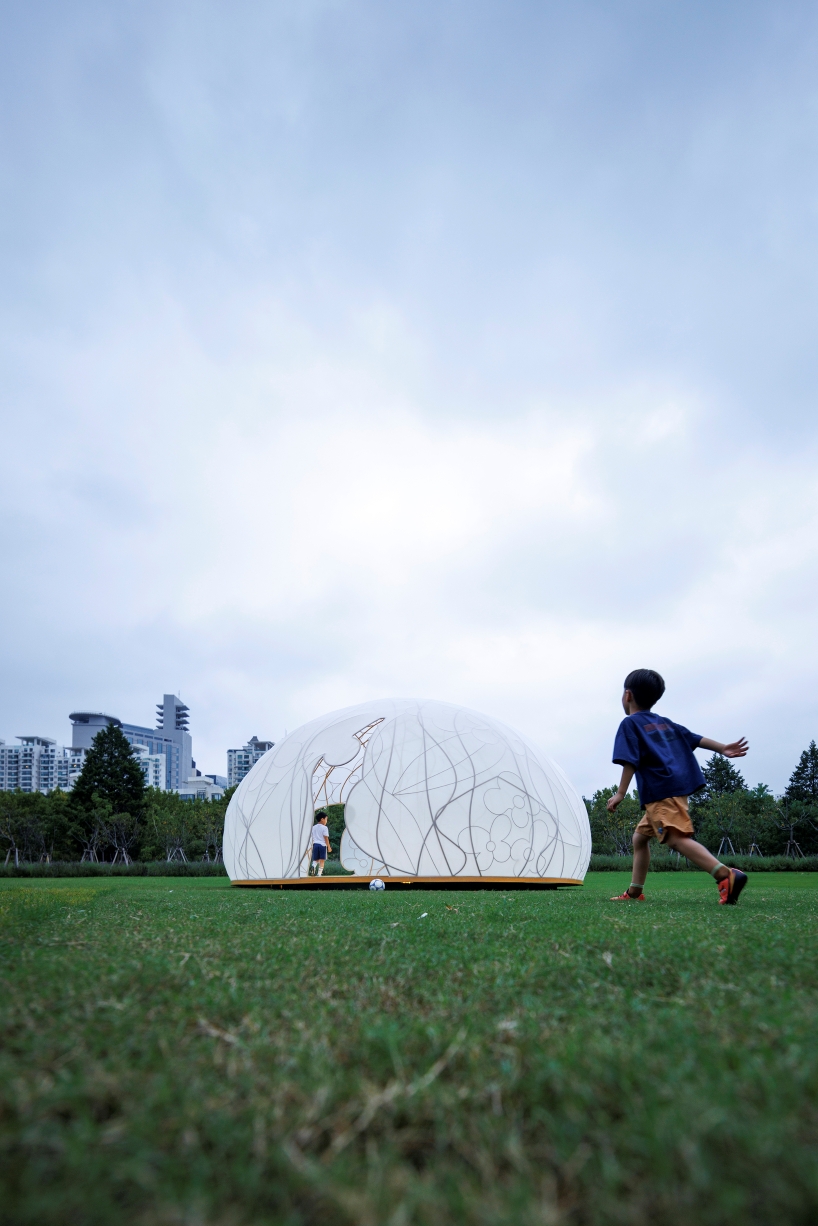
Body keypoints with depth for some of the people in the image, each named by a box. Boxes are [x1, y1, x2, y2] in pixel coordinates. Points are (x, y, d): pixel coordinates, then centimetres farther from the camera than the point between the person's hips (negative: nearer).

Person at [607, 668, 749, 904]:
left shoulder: (630, 723, 0)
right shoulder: (665, 723, 22)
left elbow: (630, 760, -11)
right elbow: (694, 739, 17)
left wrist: (620, 793, -12)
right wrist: (723, 749, 18)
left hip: (660, 792, -9)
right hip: (677, 788, 9)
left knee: (677, 839, -22)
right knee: (640, 836, 18)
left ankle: (726, 875, -38)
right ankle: (634, 892, 20)